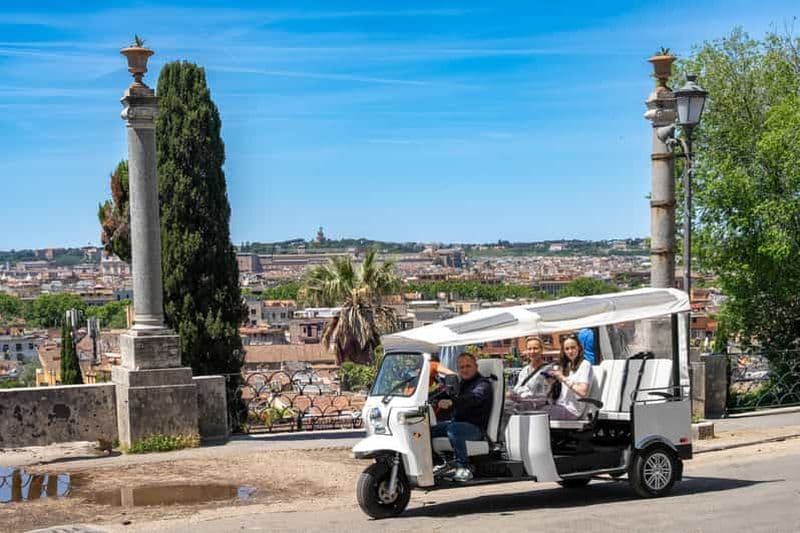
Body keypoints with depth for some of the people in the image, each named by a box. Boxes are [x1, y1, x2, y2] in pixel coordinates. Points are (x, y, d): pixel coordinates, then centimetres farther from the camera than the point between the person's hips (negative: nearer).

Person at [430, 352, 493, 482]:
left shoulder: (483, 384, -10)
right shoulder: (463, 383, 19)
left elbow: (474, 397, -33)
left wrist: (451, 402, -49)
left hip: (476, 427, -9)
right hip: (457, 422, 9)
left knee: (452, 429, -37)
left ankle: (464, 468, -34)